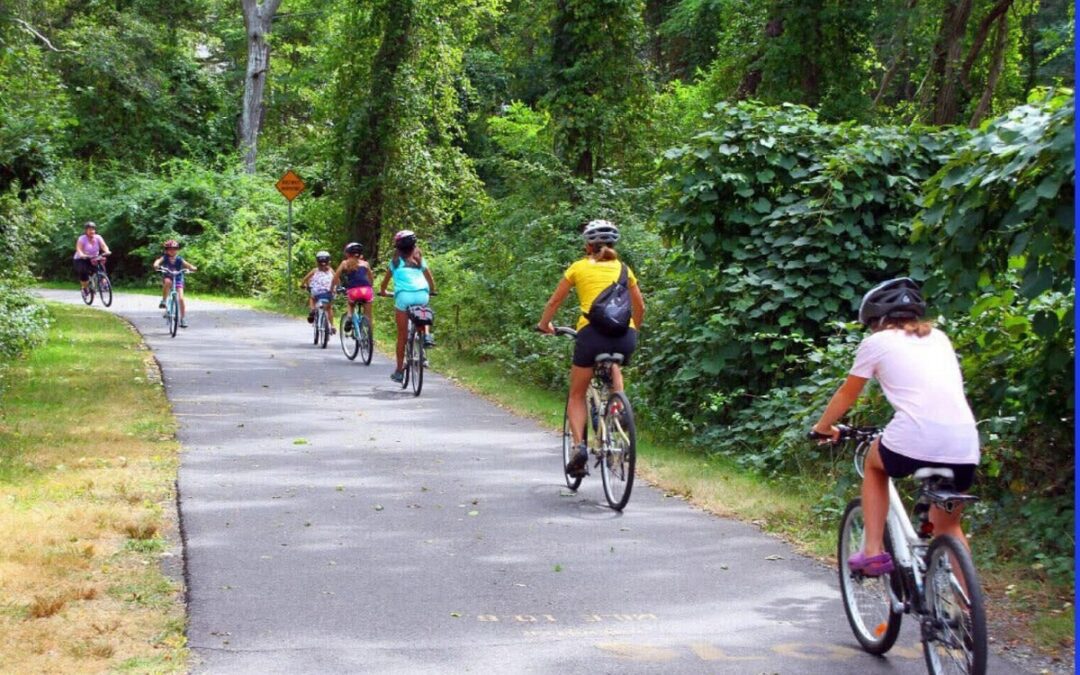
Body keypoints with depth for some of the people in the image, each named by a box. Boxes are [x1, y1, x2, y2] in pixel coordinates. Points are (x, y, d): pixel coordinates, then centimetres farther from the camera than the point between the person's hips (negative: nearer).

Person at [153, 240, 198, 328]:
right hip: (168, 278, 0)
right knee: (167, 282, -38)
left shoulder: (179, 260, -11)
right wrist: (156, 265, -51)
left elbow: (187, 265, -23)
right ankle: (163, 301, -21)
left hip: (178, 281, 0)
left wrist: (193, 268, -45)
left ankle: (183, 319, 0)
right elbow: (158, 261, -28)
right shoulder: (165, 258, -11)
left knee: (181, 299, -12)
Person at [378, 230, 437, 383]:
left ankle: (399, 370, 10)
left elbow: (385, 280, 26)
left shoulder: (396, 260, 17)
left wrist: (382, 291, 46)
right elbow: (431, 279, 27)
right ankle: (426, 335, 5)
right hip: (422, 295, 2)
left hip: (403, 296, -2)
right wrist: (431, 291, 48)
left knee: (402, 336, 7)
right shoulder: (419, 259, 23)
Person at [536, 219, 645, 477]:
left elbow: (554, 302, 20)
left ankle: (579, 446, -7)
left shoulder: (579, 267, 12)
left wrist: (544, 325, 37)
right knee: (613, 369, 37)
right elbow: (640, 306, 24)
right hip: (625, 335, 2)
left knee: (577, 395, 12)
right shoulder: (623, 268, 18)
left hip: (593, 331, -2)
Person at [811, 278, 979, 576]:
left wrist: (823, 426, 41)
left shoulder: (876, 342, 12)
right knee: (948, 526, 25)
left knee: (874, 463, 30)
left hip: (916, 439, -4)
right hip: (964, 445, 4)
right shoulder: (939, 338, 25)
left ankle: (873, 551, 20)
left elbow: (846, 395, 24)